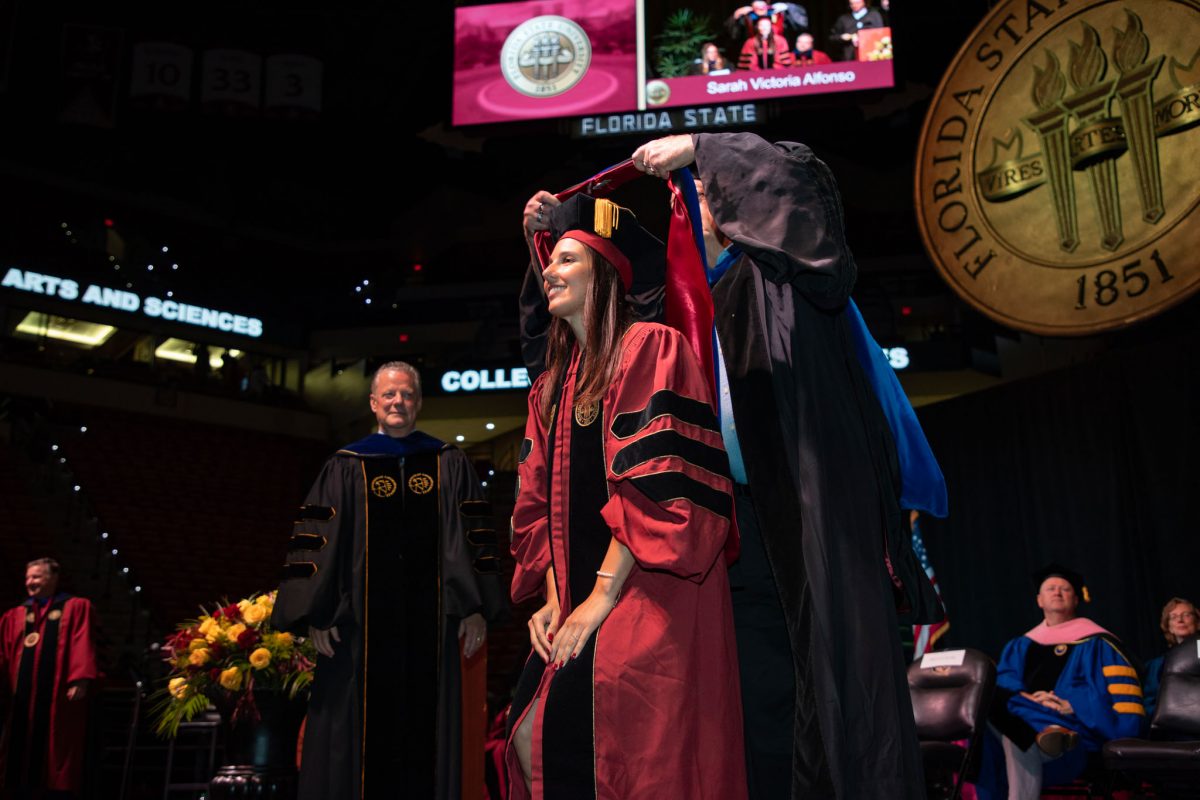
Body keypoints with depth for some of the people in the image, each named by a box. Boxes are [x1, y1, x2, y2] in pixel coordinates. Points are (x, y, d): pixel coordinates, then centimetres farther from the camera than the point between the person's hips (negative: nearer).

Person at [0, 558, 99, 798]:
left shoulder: (76, 608, 7)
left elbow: (83, 646, -4)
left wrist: (80, 680, -17)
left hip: (58, 695, -4)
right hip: (23, 696, 4)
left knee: (57, 752, -4)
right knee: (22, 752, 4)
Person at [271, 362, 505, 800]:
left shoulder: (449, 464, 9)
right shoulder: (346, 467, 7)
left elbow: (476, 537, 6)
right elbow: (313, 540, 3)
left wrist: (477, 609, -2)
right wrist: (315, 614, -6)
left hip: (429, 624, 1)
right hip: (363, 624, -1)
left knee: (424, 734, 5)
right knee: (362, 732, 3)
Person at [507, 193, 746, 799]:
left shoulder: (649, 349, -5)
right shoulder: (552, 385, 19)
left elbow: (656, 486, -14)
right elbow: (541, 505, 16)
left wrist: (603, 595, -17)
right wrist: (554, 598, 2)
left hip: (645, 594, -7)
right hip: (580, 598, 7)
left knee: (563, 733, -23)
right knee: (529, 737, -6)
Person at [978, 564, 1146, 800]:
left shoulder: (1095, 643, 12)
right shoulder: (1020, 646, 26)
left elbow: (1118, 692, -2)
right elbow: (1002, 681, 9)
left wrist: (1071, 705, -17)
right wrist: (1025, 698, -13)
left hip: (1071, 725, -5)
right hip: (1021, 718, 5)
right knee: (983, 712, -33)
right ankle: (1043, 736, -46)